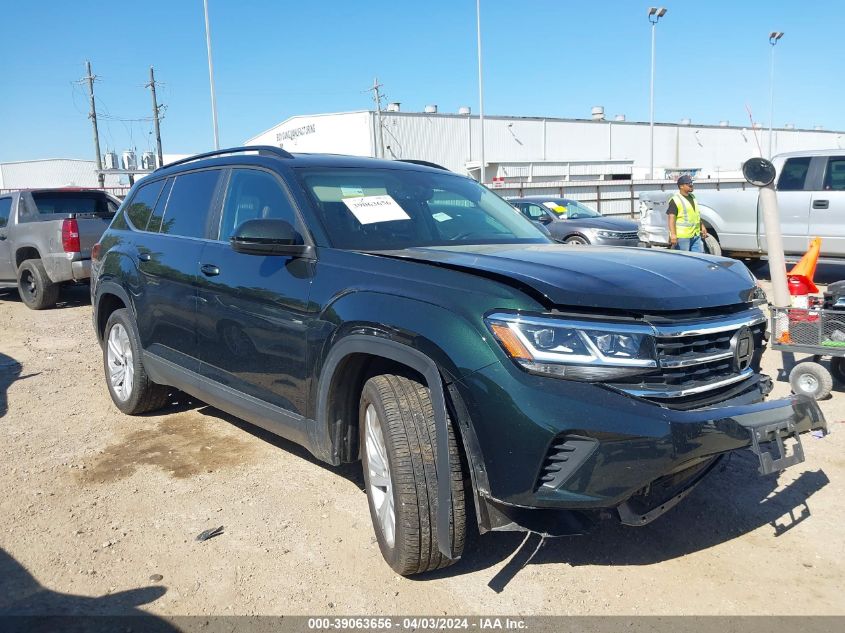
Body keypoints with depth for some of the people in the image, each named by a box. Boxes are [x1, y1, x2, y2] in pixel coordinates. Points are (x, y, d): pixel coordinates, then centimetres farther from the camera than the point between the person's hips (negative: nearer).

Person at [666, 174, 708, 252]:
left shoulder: (692, 197, 17)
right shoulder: (675, 200, -11)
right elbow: (672, 218, -18)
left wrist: (702, 227, 27)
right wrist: (673, 234, -26)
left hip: (696, 235, 8)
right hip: (682, 236, -8)